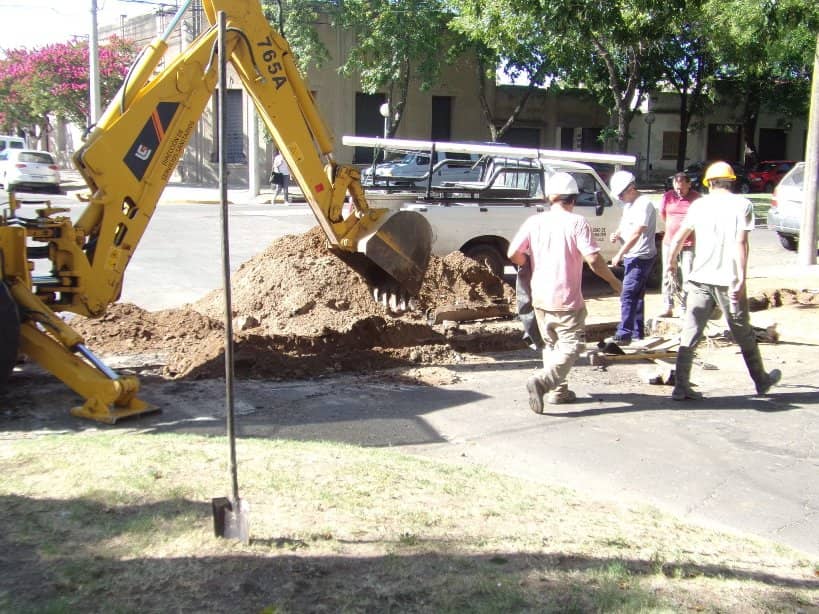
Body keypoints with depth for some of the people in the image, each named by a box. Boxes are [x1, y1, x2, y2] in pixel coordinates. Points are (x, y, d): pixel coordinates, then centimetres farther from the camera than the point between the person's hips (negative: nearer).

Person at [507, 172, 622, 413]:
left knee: (552, 344, 21)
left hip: (540, 298, 5)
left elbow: (513, 254, -3)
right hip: (566, 300, -5)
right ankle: (542, 381, -17)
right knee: (572, 345, 2)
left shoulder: (534, 221, 0)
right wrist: (614, 282, -2)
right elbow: (593, 259, -17)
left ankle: (557, 390, 22)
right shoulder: (576, 222, -11)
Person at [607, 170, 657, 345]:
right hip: (631, 256, 10)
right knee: (636, 296, 14)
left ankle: (623, 334, -13)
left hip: (641, 257, -10)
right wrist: (616, 234, 0)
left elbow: (636, 233, -22)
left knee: (628, 295, -13)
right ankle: (638, 332, 22)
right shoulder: (629, 204, 13)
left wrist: (619, 254, -19)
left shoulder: (643, 204, -17)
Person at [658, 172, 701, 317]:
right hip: (669, 242, 3)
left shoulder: (697, 198, -8)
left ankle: (684, 309, 6)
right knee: (668, 276, 6)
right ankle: (667, 307, 13)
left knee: (687, 278, 0)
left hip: (689, 244, -3)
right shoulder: (668, 196, 2)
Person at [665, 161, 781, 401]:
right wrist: (740, 279, -16)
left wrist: (671, 261, 25)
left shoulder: (699, 204, 6)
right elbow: (740, 242, -13)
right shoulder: (742, 204, -2)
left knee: (690, 333, 4)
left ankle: (681, 387, -1)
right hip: (728, 280, -2)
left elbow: (679, 238, 7)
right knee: (744, 334, 14)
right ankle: (761, 381, 31)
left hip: (700, 279, 2)